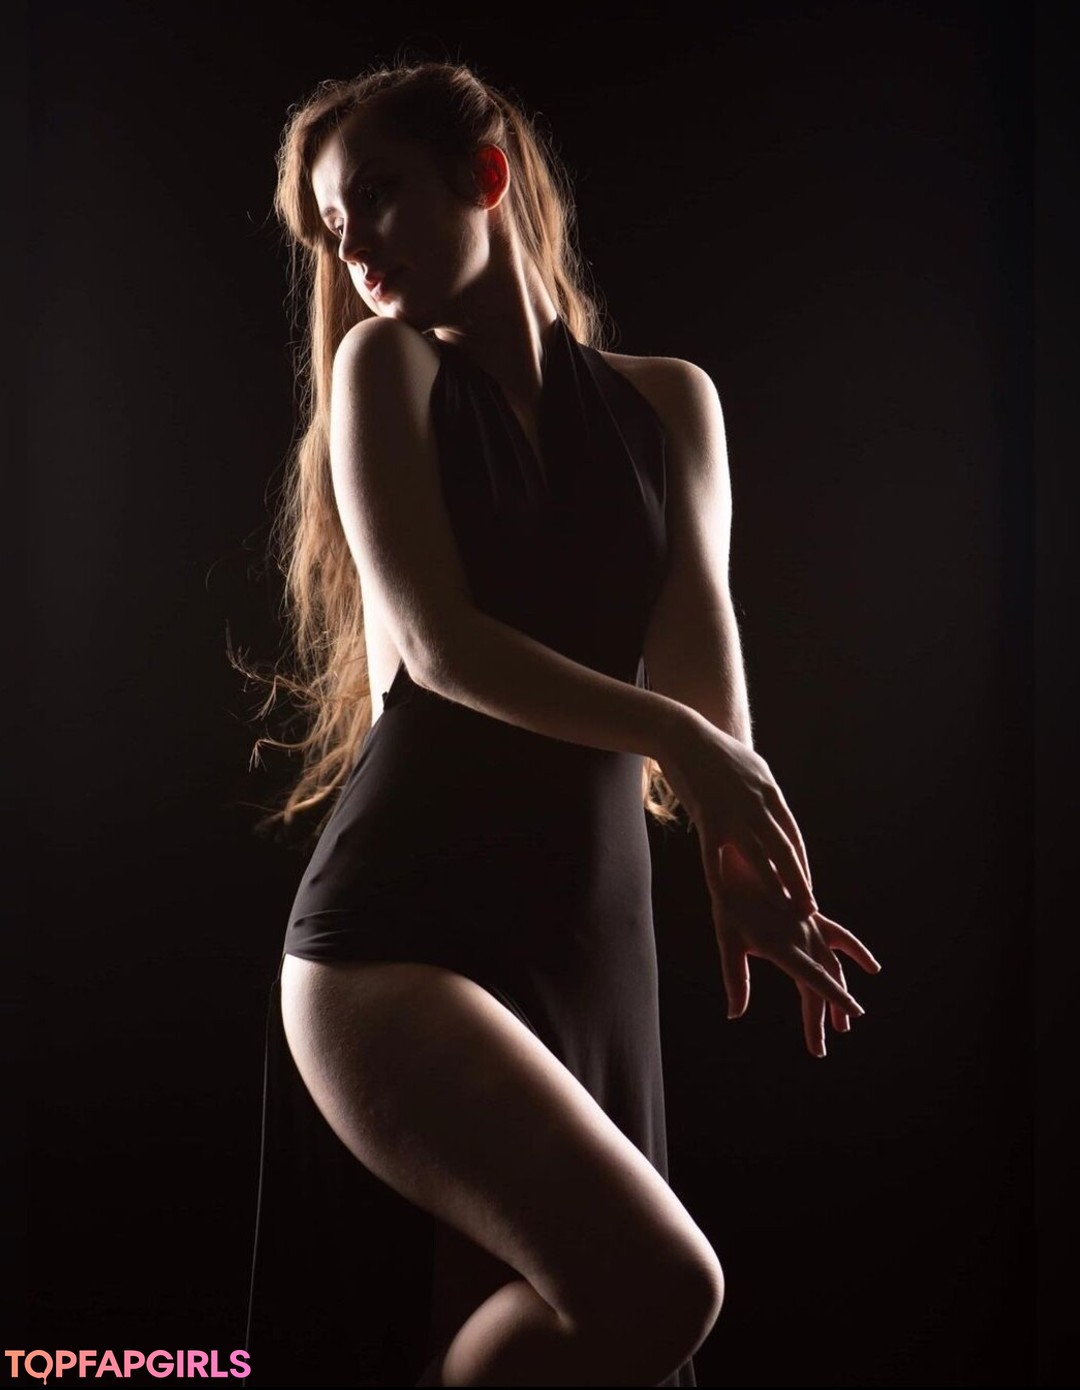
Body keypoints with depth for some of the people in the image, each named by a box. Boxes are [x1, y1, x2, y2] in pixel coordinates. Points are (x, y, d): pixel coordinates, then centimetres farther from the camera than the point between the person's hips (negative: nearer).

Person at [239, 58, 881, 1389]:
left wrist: (736, 854, -16)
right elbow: (437, 643, -7)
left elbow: (700, 657, 1)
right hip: (400, 929, -4)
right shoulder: (383, 366, 5)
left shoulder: (667, 402, 13)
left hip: (592, 945, 4)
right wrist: (676, 737, -8)